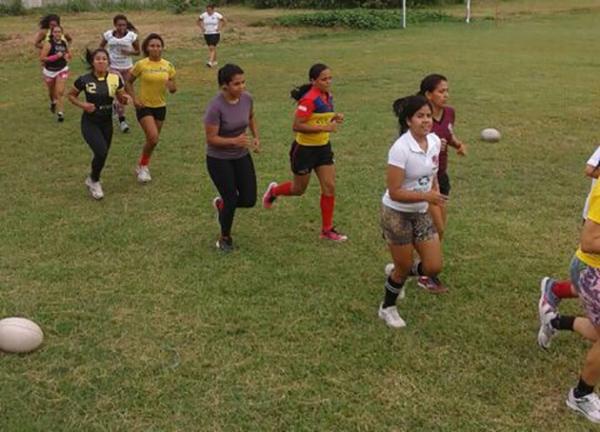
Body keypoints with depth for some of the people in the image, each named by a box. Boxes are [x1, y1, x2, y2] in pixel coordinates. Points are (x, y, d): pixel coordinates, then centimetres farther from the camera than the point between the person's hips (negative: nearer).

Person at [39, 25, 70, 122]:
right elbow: (42, 58, -22)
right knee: (52, 91, 19)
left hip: (62, 70, 1)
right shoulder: (48, 44, -16)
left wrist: (67, 57, -6)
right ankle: (53, 102, 51)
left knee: (60, 92, -12)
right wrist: (55, 56, -26)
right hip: (49, 71, -1)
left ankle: (60, 112, -8)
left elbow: (69, 54, 18)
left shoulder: (64, 43, -2)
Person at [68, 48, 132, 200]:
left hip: (107, 122, 4)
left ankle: (92, 179, 43)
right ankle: (94, 181, 8)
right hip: (90, 122, -4)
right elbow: (71, 95, 2)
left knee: (102, 155, 13)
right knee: (101, 152, -21)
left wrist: (126, 98, -18)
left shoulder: (115, 79, -6)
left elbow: (121, 98, 5)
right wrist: (82, 104, -16)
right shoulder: (84, 80, -13)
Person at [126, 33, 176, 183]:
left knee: (152, 140, 13)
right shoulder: (141, 65, -10)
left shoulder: (168, 65, -1)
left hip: (160, 106, 4)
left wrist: (172, 86, -19)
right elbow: (128, 83, 0)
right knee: (153, 138, -19)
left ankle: (142, 167, 36)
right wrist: (134, 98, -14)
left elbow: (174, 89, 5)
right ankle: (143, 166, 5)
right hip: (144, 106, -4)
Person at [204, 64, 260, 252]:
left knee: (249, 200, 2)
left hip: (242, 156, 5)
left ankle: (221, 204, 35)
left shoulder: (247, 98, -8)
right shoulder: (216, 106, -26)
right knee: (232, 200, -3)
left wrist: (256, 137, 1)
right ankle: (225, 238, 26)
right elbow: (211, 138, -21)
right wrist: (234, 141, -34)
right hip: (219, 159, -5)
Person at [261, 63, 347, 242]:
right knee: (299, 189, 12)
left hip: (323, 148, 7)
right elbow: (297, 126, -28)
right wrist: (324, 127, -30)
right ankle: (273, 191, 44)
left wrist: (335, 117, -3)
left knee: (330, 187, 2)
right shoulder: (309, 99, -25)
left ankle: (327, 229, 13)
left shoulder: (327, 96, 1)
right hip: (305, 149, -7)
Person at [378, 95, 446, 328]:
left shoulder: (435, 141, -4)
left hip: (421, 213, 6)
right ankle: (387, 308, 35)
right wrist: (426, 196, -31)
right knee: (404, 268, 7)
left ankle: (398, 273, 35)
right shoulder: (400, 149, -25)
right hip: (397, 214, -6)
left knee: (434, 267, 3)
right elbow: (394, 192, -25)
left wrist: (436, 195, 5)